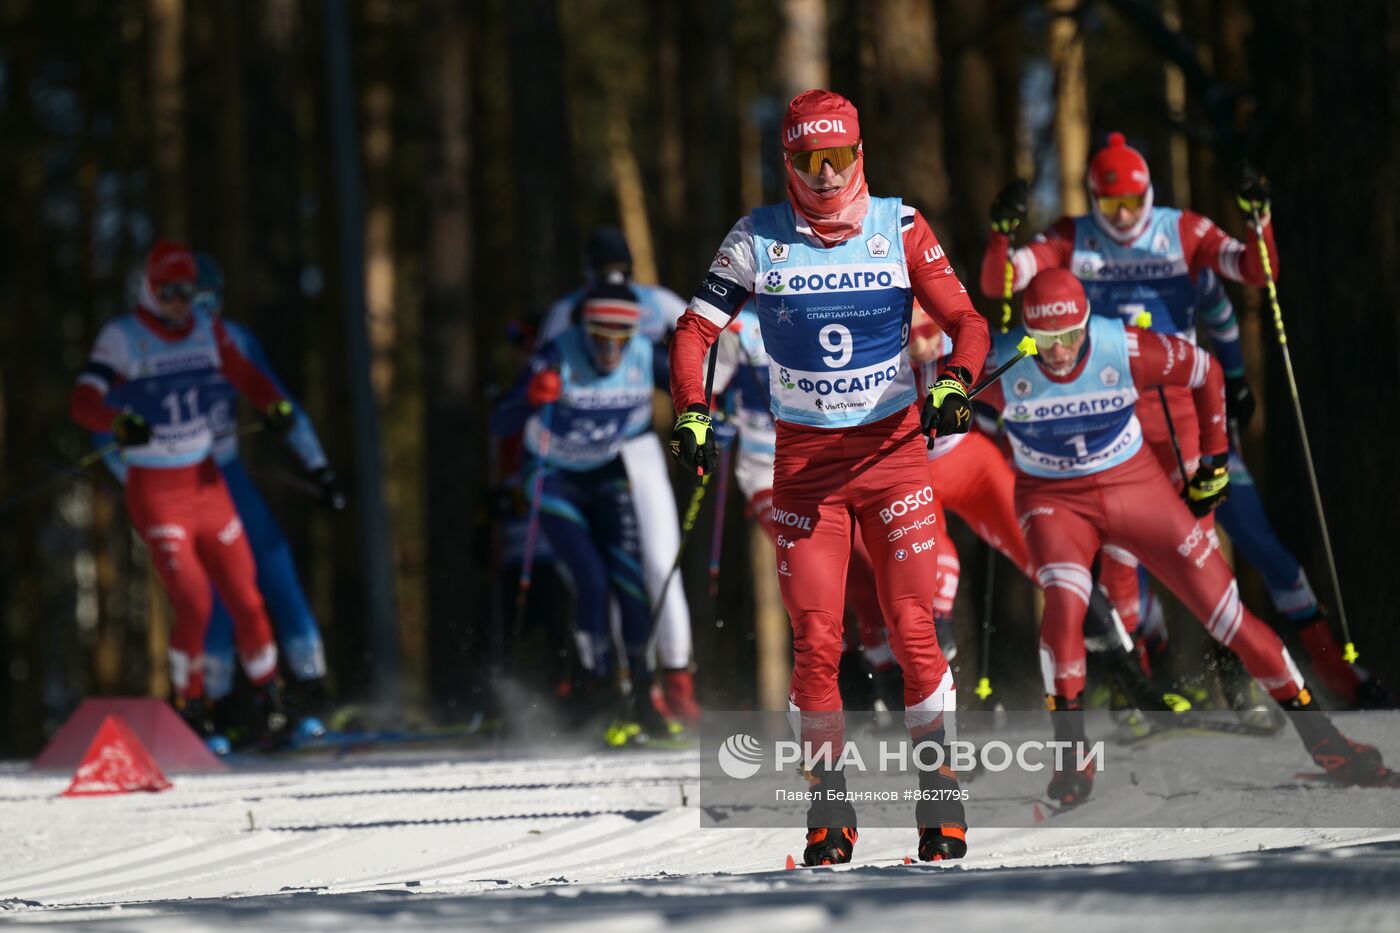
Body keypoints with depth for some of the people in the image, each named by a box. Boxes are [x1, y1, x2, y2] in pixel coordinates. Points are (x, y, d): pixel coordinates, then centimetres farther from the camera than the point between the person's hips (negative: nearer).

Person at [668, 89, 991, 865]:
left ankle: (940, 798, 2)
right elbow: (695, 332, 1)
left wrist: (954, 385, -21)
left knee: (913, 629, -7)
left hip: (894, 448, 0)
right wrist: (692, 415, -15)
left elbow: (966, 321, -1)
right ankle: (830, 803, 7)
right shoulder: (759, 239, -1)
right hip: (804, 459, 1)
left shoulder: (897, 227, -2)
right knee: (815, 641, -5)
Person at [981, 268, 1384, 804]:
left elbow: (1205, 372, -3)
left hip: (1134, 483, 1)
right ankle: (1070, 752, -15)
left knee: (1220, 605, -2)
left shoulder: (1127, 351, -21)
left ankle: (1311, 727, 12)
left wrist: (1213, 462, 4)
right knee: (1064, 601, -30)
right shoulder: (1000, 367, -23)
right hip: (1053, 499, -1)